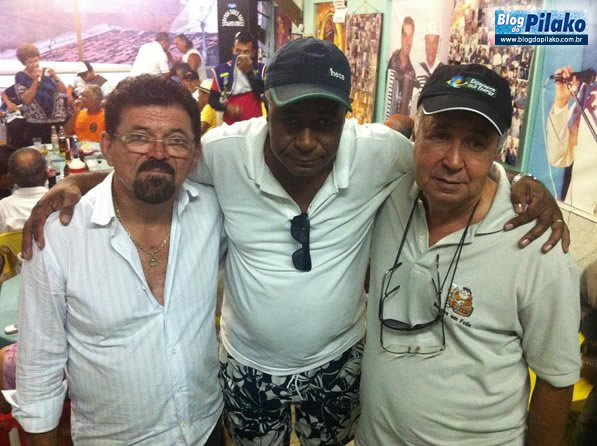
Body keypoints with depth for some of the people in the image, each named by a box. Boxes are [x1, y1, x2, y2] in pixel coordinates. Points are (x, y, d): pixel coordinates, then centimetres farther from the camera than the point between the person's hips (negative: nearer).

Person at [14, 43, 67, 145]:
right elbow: (26, 100, -12)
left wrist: (55, 77, -12)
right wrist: (36, 80, -15)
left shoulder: (47, 72, 7)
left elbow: (64, 91, 3)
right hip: (35, 124, -2)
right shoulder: (20, 77, 0)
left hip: (58, 120, 2)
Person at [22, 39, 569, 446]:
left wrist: (524, 184, -19)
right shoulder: (224, 150, -22)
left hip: (338, 362, 1)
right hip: (248, 366, 0)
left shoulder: (378, 151, -21)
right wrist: (77, 182, -19)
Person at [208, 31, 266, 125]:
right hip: (231, 125, 0)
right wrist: (226, 107, -15)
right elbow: (213, 100, 5)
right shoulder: (221, 70, 1)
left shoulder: (261, 69, 1)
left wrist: (250, 72, -18)